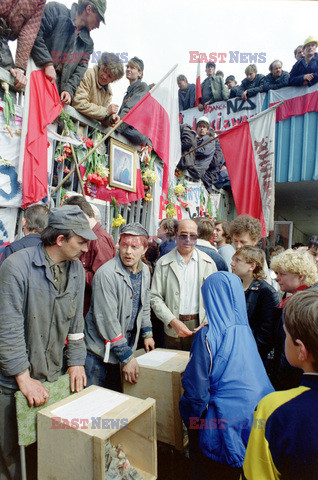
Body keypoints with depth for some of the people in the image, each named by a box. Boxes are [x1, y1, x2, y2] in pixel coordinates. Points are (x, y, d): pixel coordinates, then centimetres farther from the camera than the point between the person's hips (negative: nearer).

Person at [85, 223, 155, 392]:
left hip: (126, 345, 6)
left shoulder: (144, 271, 2)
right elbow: (107, 320, -22)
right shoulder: (106, 274, -22)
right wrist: (127, 357, -18)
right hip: (99, 350, -6)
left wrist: (147, 334, 15)